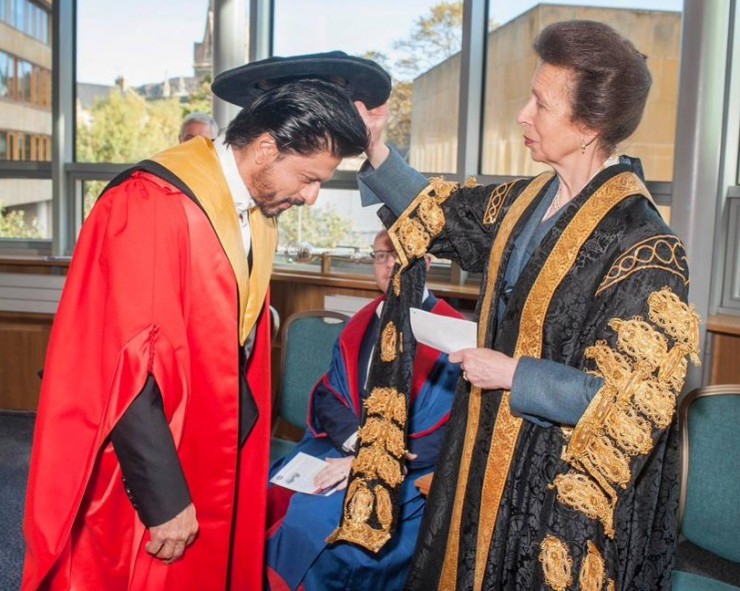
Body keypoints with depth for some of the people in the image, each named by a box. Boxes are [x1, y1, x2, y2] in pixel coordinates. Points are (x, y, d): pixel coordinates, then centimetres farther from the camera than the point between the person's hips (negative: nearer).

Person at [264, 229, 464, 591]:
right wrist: (358, 442, -13)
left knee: (315, 521, -25)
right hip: (343, 448, 6)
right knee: (272, 498, -15)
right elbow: (327, 395, 7)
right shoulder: (360, 325, 11)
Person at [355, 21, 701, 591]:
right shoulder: (527, 201, -1)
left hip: (567, 486, -7)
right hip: (493, 455, 7)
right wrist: (375, 149, 5)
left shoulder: (643, 246, -23)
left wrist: (513, 373, -19)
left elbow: (636, 399, -23)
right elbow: (445, 215, 15)